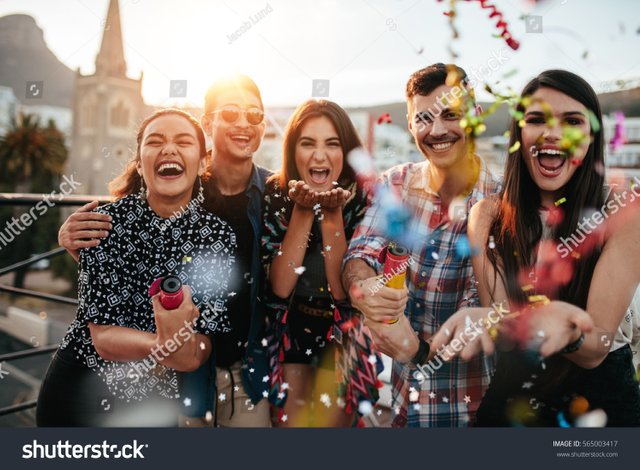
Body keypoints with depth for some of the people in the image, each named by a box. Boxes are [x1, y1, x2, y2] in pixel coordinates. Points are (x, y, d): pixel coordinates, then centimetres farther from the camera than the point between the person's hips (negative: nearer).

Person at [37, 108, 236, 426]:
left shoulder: (218, 237, -11)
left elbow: (199, 353, -13)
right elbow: (104, 337, -19)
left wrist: (178, 338, -34)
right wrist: (177, 347, -31)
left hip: (156, 403, 2)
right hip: (76, 389, -1)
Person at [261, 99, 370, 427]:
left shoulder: (363, 200, -16)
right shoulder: (275, 195, -14)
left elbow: (342, 290, -21)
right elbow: (280, 287, -20)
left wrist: (331, 214, -31)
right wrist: (303, 211, -28)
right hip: (289, 330, 1)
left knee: (331, 418, 6)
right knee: (290, 419, 7)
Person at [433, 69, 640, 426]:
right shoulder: (488, 217, -8)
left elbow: (596, 349, -21)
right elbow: (506, 338, -17)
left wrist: (567, 330, -44)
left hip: (601, 402, -1)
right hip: (511, 399, 2)